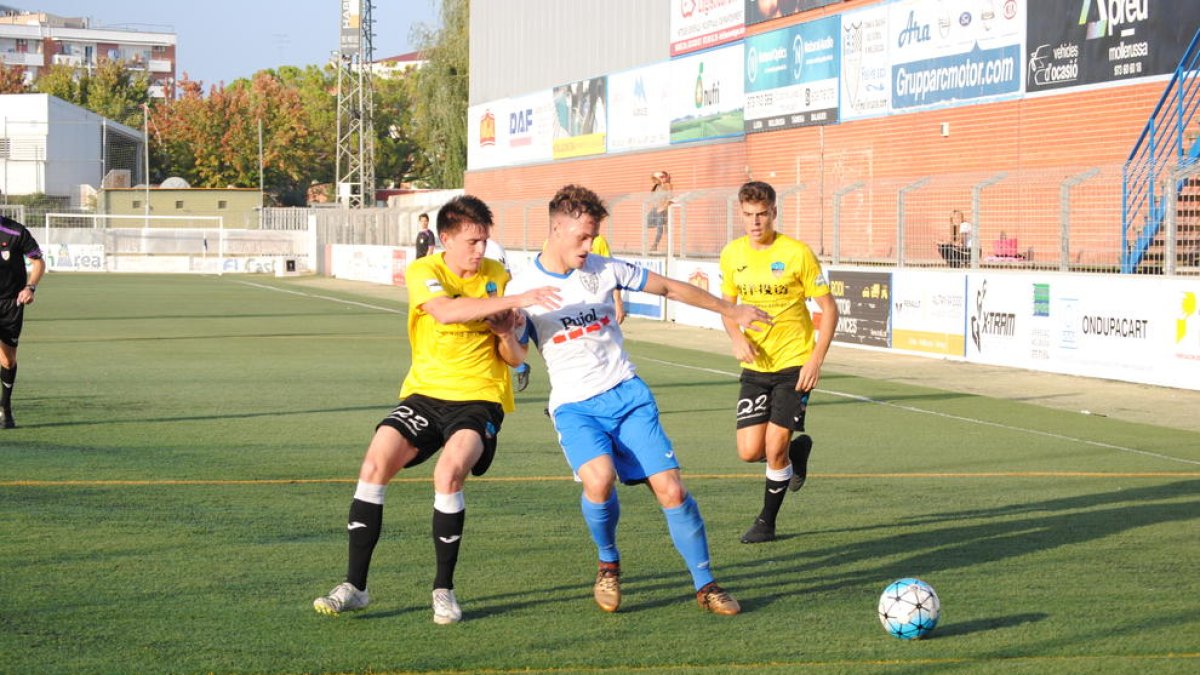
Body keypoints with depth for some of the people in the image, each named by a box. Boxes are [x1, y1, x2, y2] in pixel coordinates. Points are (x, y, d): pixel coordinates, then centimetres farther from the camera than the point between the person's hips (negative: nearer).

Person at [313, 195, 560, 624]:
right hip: (425, 392, 1)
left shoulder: (498, 277, 2)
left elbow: (515, 359, 8)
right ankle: (355, 585, -4)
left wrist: (507, 336, -16)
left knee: (449, 472, -26)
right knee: (374, 464, -17)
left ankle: (444, 589, -9)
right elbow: (446, 311, -29)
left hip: (479, 396, -1)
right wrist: (516, 300, -35)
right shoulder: (423, 272, -5)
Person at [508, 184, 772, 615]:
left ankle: (705, 585, 8)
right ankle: (608, 564, -1)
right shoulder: (523, 287, -2)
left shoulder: (603, 269, 4)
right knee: (599, 479, -30)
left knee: (671, 489, -9)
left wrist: (729, 310, 21)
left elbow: (667, 287, 16)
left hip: (627, 395, 3)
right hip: (575, 406, -3)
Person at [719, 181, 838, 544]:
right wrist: (737, 337, -8)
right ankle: (797, 450, 29)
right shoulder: (732, 254, 0)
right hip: (755, 365, 4)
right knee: (749, 452, -4)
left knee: (775, 449, -7)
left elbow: (829, 309, -7)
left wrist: (816, 361, -15)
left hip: (795, 364, -4)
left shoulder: (797, 253, -12)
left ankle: (766, 522, 16)